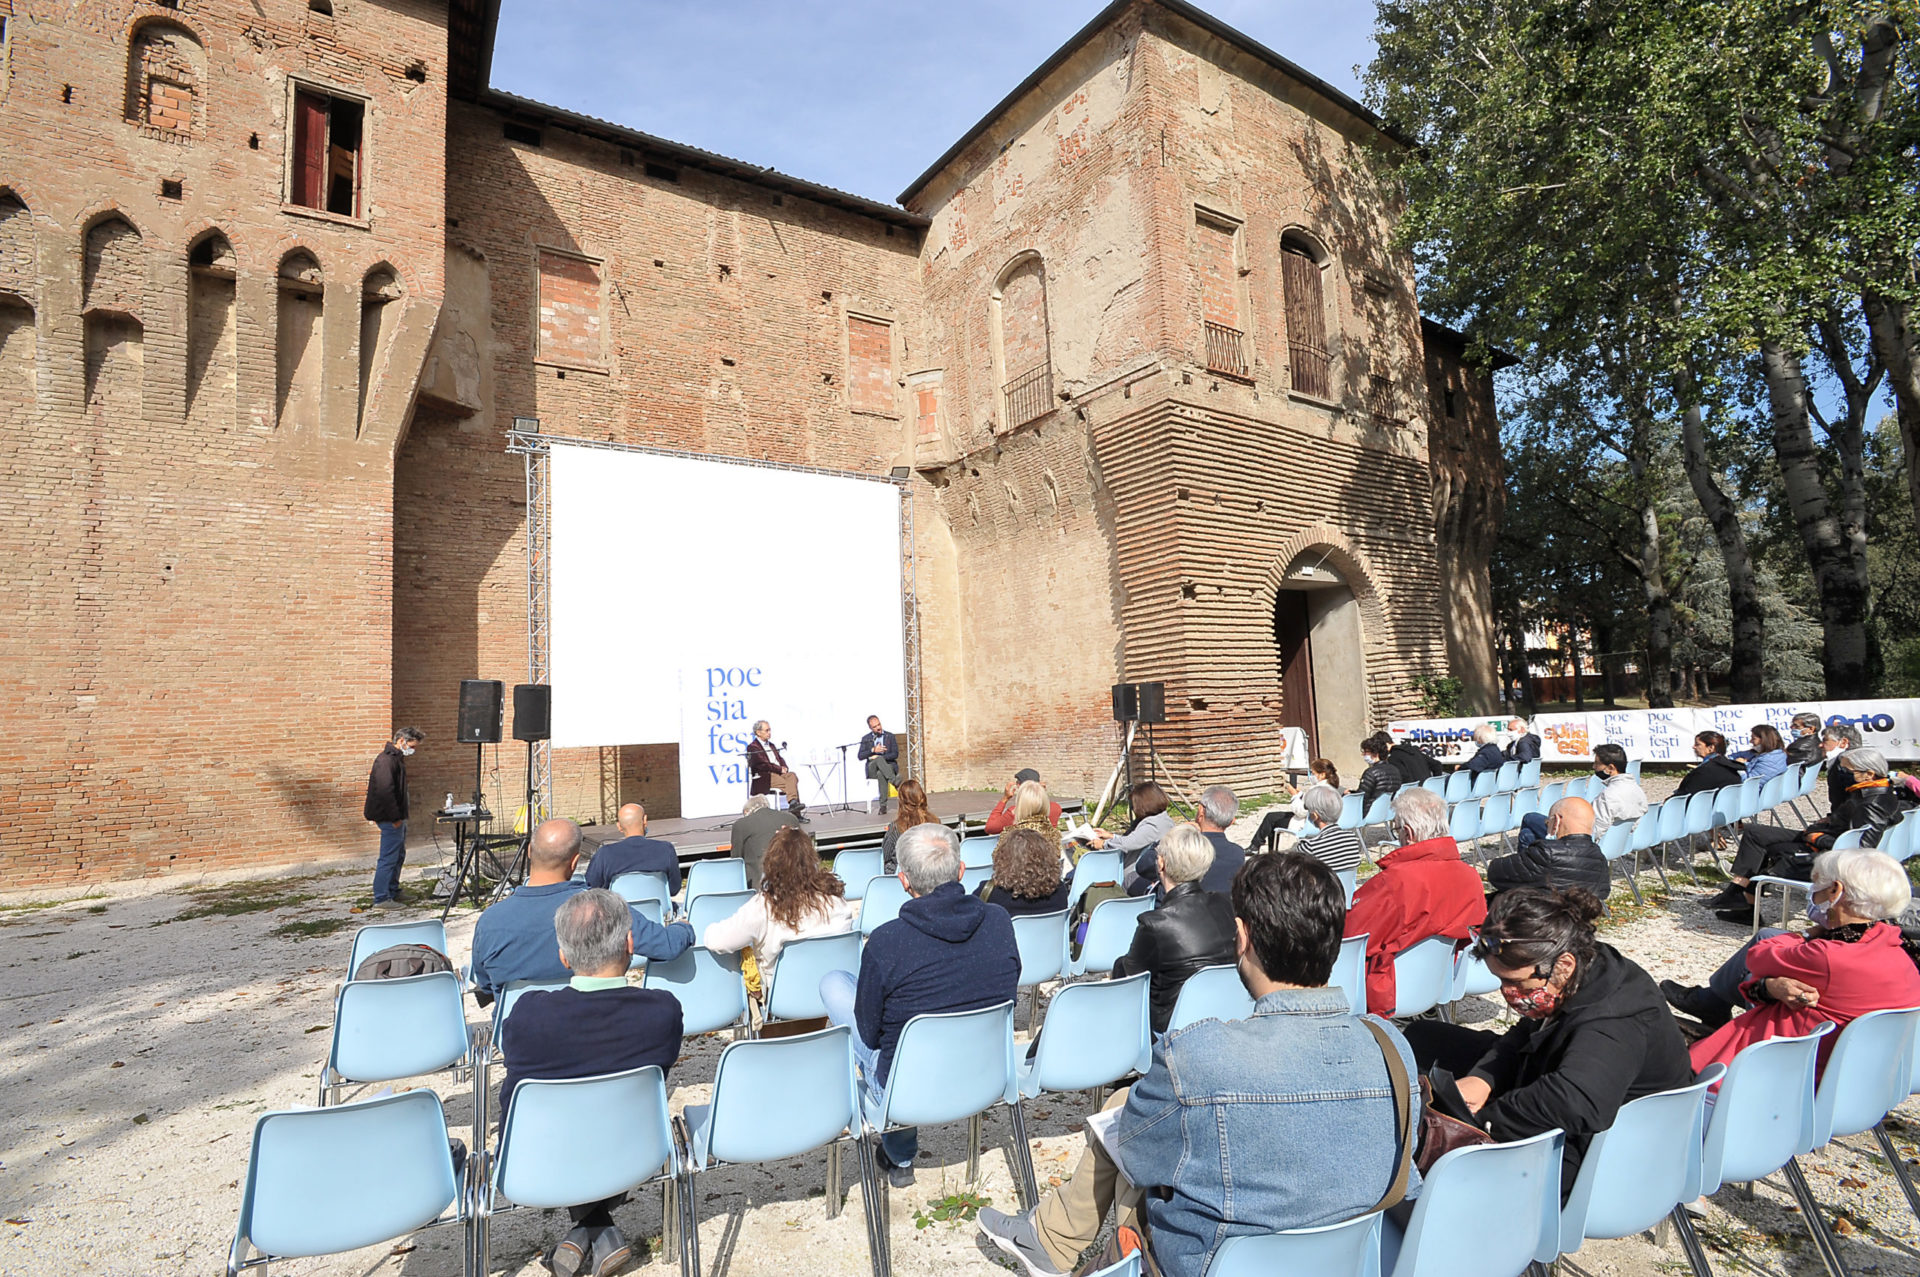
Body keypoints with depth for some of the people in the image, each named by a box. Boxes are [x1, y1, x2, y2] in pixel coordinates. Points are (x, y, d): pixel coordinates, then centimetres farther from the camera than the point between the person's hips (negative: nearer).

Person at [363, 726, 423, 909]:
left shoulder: (396, 758, 16)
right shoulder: (387, 760, -18)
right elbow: (385, 790, -26)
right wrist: (395, 817, -23)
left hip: (396, 817, 11)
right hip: (390, 818, -11)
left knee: (399, 855, 18)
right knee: (389, 857, -6)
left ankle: (393, 892, 28)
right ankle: (381, 898, 0)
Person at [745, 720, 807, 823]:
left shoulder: (771, 745, 27)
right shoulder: (753, 747, 0)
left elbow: (780, 759, 22)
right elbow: (762, 765, -11)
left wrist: (784, 768, -2)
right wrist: (780, 769, -12)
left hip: (779, 773, 7)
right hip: (765, 777, -7)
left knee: (792, 776, -26)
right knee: (790, 783, -28)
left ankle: (793, 803, -38)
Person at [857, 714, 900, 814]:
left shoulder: (890, 736, 10)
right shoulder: (865, 739, 11)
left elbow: (895, 754, 0)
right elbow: (860, 756, 0)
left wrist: (879, 757, -13)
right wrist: (873, 750, -16)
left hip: (889, 765, 0)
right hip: (872, 768, 0)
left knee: (881, 773, -39)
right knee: (879, 759, -37)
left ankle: (883, 805, -38)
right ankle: (895, 782, -48)